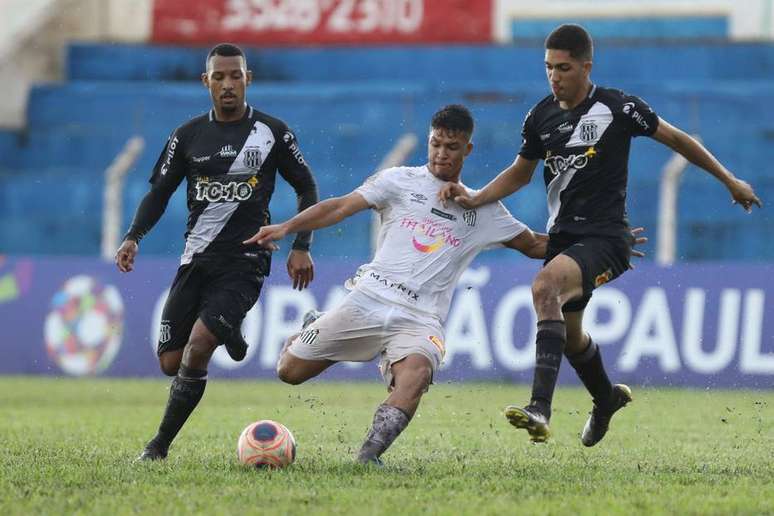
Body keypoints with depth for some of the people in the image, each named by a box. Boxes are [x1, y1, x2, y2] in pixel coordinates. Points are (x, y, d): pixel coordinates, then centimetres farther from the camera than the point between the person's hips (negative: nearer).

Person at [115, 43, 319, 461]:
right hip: (196, 261, 4)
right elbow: (159, 191, 11)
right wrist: (133, 237, -6)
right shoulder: (188, 136, 7)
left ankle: (160, 444, -11)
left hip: (245, 262, -4)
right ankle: (226, 334, 35)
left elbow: (306, 189, 9)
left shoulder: (272, 132, 1)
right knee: (171, 362, 2)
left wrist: (301, 247, -1)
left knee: (197, 347, -22)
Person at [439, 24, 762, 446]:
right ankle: (607, 399, 51)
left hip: (606, 237, -7)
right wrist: (473, 199, 3)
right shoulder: (540, 117, 4)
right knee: (568, 333, 17)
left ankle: (540, 408, -40)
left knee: (545, 285, -32)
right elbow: (521, 172, 19)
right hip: (563, 236, 7)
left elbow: (676, 139, 2)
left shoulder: (618, 107, -11)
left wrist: (730, 180, 8)